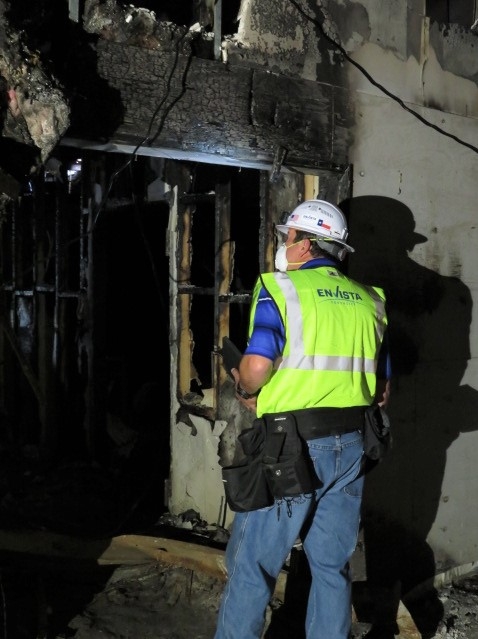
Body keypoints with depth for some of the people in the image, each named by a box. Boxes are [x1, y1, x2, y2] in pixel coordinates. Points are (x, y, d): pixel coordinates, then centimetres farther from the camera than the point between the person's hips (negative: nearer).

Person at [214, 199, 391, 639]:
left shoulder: (280, 288, -7)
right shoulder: (369, 301, 10)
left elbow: (258, 363, -21)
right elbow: (383, 391, 12)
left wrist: (246, 390, -1)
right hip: (350, 447, 6)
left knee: (252, 563, 7)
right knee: (333, 565, 16)